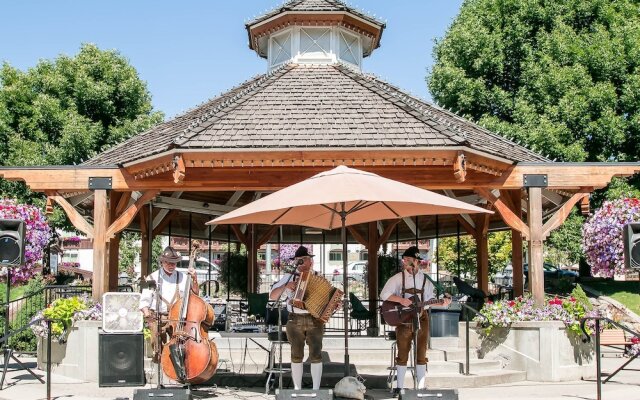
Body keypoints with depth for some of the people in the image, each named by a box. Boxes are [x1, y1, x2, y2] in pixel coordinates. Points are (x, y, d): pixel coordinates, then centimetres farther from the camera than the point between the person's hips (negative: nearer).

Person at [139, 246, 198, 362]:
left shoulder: (182, 278, 12)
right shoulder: (153, 278, 7)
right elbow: (145, 300, 3)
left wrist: (195, 279, -2)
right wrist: (146, 312, -15)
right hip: (157, 317, -1)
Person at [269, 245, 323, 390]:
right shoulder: (289, 276, 6)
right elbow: (272, 296, 2)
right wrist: (285, 286, -14)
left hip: (315, 320, 0)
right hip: (295, 321, 0)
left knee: (316, 354, -4)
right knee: (296, 355, 3)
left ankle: (316, 389, 1)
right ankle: (297, 388, 11)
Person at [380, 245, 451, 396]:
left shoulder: (425, 279, 6)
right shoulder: (398, 278, -2)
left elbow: (430, 300, 7)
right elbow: (384, 294, -7)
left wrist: (442, 303, -11)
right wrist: (401, 299, -19)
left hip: (421, 318, 2)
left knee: (421, 354, 5)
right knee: (402, 354, 2)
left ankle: (421, 387, 12)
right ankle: (399, 386, 10)